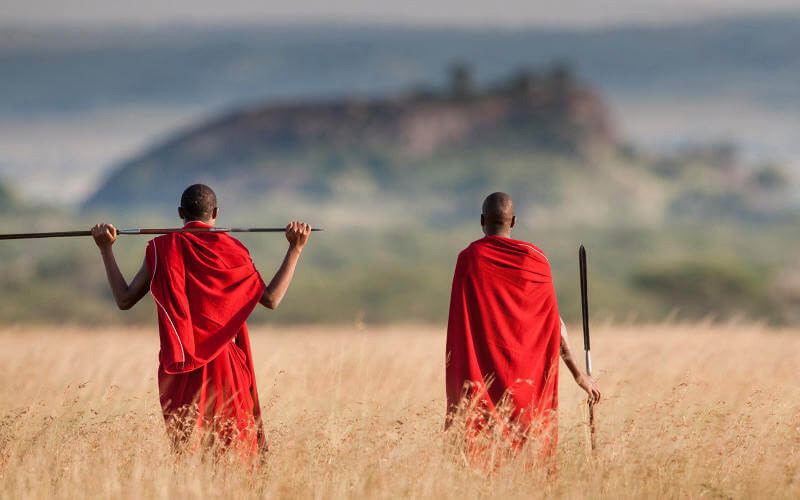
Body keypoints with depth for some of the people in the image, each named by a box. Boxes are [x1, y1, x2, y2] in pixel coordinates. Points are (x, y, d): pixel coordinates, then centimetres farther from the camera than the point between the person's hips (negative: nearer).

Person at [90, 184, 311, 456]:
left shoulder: (162, 248, 1)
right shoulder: (230, 249, 0)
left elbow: (125, 299, 2)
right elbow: (270, 298, -3)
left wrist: (106, 249, 10)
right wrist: (295, 249, 4)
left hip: (179, 366, 1)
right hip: (225, 361, -1)